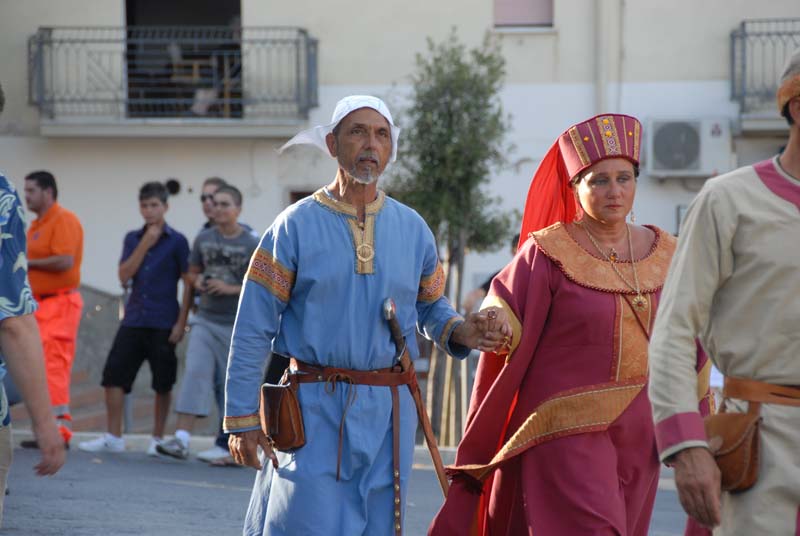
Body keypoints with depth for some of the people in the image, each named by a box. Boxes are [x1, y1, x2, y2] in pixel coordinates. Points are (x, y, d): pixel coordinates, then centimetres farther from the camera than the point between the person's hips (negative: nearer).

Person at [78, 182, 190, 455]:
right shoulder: (132, 239, 10)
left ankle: (157, 439, 13)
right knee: (114, 374, -2)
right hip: (133, 320, 4)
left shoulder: (176, 241, -1)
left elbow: (189, 284, -2)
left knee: (163, 383, 2)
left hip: (163, 324, -4)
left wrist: (181, 323, -9)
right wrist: (145, 245, -9)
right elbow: (124, 276, -1)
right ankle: (113, 437, 4)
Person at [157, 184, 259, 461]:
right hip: (206, 320, 3)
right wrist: (197, 282, -3)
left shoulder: (252, 245, -5)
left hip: (238, 324, -3)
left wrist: (231, 289, -16)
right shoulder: (204, 239, 7)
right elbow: (192, 273, 20)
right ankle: (181, 439, -15)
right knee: (195, 373, -9)